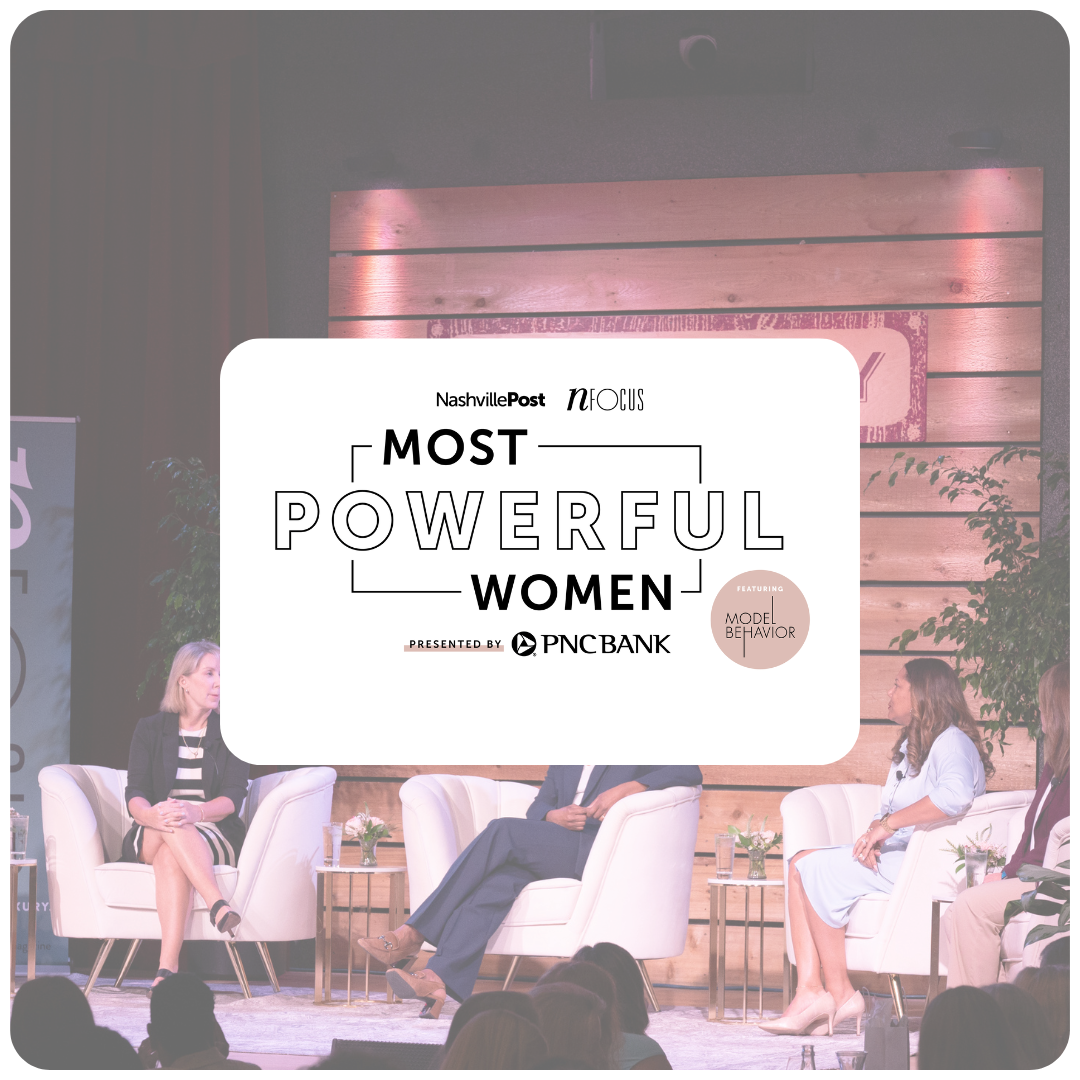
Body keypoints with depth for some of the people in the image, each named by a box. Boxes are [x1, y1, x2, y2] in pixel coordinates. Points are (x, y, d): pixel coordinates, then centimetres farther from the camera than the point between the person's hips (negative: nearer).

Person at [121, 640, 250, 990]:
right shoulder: (151, 729, 8)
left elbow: (233, 798, -6)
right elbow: (135, 795, -4)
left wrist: (196, 811, -29)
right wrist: (151, 815, -30)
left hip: (215, 837, -1)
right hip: (149, 840, 1)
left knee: (171, 857, -36)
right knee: (170, 824, -37)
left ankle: (167, 967, -53)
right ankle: (217, 904, -55)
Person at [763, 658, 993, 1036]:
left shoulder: (952, 742, -10)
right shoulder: (909, 746, 23)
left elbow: (956, 794, -31)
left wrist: (887, 825, -26)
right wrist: (874, 833, -5)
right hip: (891, 855, 10)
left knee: (818, 870, -19)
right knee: (800, 865, -7)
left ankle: (840, 993, -12)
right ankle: (810, 992, -19)